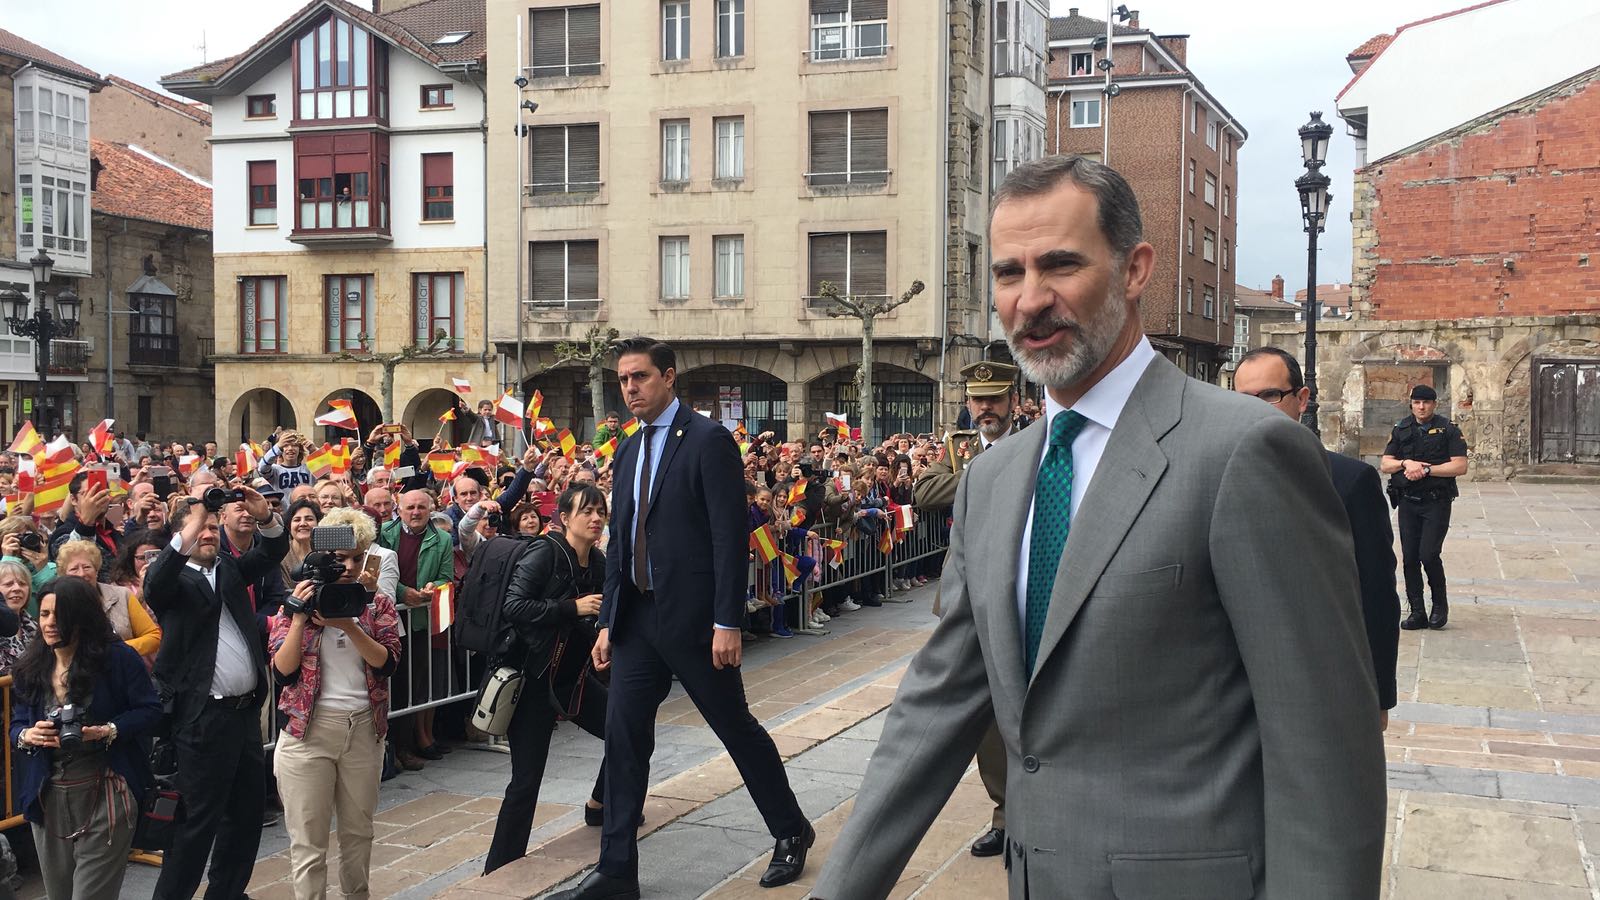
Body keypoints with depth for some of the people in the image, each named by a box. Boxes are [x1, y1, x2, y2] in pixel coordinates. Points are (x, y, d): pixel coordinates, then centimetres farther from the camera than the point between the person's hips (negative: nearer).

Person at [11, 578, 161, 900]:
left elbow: (150, 709, -5)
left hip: (104, 794, -5)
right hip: (48, 798, 5)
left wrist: (107, 732, -20)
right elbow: (17, 723, 14)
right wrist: (26, 736, -10)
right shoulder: (30, 668, 7)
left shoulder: (117, 658, -8)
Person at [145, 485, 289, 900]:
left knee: (248, 807, 14)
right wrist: (189, 531, -35)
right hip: (203, 715, -7)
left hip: (246, 708, 7)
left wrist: (266, 517, -14)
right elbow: (154, 583, -25)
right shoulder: (174, 579, -3)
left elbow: (272, 552, 6)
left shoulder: (229, 567, 14)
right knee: (199, 817, -2)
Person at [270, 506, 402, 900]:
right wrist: (299, 620, -17)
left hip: (364, 729, 2)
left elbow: (387, 663, -8)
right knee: (308, 838, 0)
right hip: (308, 730, -2)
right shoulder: (297, 602, 1)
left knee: (359, 830, 13)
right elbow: (282, 673, -7)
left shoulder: (378, 605, 5)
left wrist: (349, 626, -20)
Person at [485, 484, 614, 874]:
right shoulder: (545, 553, -15)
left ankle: (600, 805, 37)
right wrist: (572, 608, -24)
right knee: (526, 782, -7)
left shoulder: (598, 563, 6)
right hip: (534, 679, -7)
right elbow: (512, 606, -25)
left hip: (573, 676, 8)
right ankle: (498, 870, 6)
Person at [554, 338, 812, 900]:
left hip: (692, 617, -7)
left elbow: (731, 536, -15)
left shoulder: (708, 440, -10)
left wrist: (728, 623, -19)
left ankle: (791, 833, 27)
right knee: (623, 737, 4)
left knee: (736, 727, 7)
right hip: (638, 616, 7)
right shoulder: (630, 450, 13)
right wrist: (608, 620, 13)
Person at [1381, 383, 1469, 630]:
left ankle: (1440, 604, 8)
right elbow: (1385, 465, 7)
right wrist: (1406, 464, -12)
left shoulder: (1448, 430, 0)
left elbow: (1460, 466, -10)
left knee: (1428, 554, -14)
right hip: (1408, 502, 4)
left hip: (1436, 502, -4)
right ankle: (1416, 612, 11)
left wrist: (1426, 470, -15)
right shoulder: (1401, 430, 11)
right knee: (1409, 558, 3)